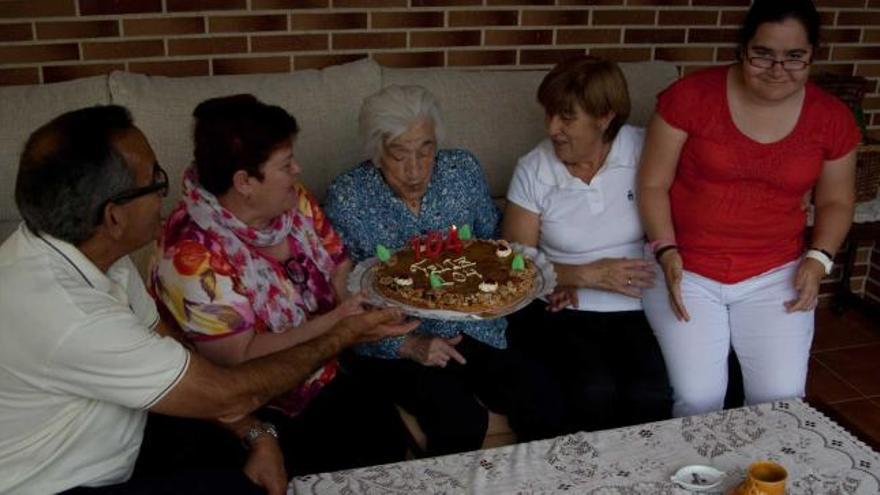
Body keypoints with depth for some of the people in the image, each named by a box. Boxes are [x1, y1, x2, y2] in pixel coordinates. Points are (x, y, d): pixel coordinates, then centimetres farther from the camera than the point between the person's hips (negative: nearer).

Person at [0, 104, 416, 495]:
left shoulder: (92, 249, -7)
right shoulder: (62, 312, -34)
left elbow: (164, 349, 1)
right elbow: (227, 395, -26)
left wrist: (257, 434, -9)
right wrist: (342, 336, -14)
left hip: (115, 449, 7)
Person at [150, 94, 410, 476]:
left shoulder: (293, 201, -3)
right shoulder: (195, 251, -24)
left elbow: (340, 267, 5)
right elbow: (239, 357, -23)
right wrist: (334, 323, -27)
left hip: (326, 378, 6)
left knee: (391, 442, -13)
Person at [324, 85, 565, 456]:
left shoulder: (464, 170, 0)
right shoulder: (347, 198, -11)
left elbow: (493, 245, 13)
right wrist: (408, 345, -20)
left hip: (470, 330, 4)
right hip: (392, 344, -3)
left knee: (544, 403, -15)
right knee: (462, 421, -26)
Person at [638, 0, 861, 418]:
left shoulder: (832, 118, 0)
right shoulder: (691, 96, -9)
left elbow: (835, 201, 12)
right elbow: (653, 185, -5)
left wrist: (819, 259, -4)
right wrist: (667, 252, -16)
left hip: (774, 274, 3)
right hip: (687, 269, -2)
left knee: (782, 398, -11)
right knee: (698, 399, -15)